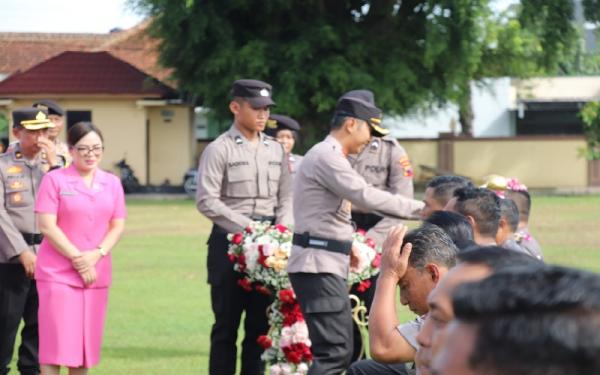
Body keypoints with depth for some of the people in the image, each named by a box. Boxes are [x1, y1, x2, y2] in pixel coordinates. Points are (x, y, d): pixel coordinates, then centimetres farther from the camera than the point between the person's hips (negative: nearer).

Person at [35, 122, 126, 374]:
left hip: (96, 275, 4)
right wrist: (78, 258, -13)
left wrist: (97, 254, -10)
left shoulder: (112, 183, 11)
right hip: (58, 275, -4)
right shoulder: (54, 180, -3)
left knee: (85, 345, 6)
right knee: (56, 346, -8)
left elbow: (117, 226, 8)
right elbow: (47, 226, -9)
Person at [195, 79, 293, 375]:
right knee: (226, 324, 0)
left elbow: (286, 196, 12)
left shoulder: (275, 150, 12)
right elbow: (206, 202, -11)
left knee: (260, 324, 7)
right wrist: (248, 228, -16)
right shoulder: (219, 150, -5)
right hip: (229, 243, -5)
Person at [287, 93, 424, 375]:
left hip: (326, 262, 11)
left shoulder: (327, 155, 18)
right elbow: (368, 197, -23)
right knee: (334, 351, -17)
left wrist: (344, 244, 19)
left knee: (339, 350, 11)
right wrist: (421, 209, -19)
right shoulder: (327, 157, -15)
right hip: (318, 265, -11)